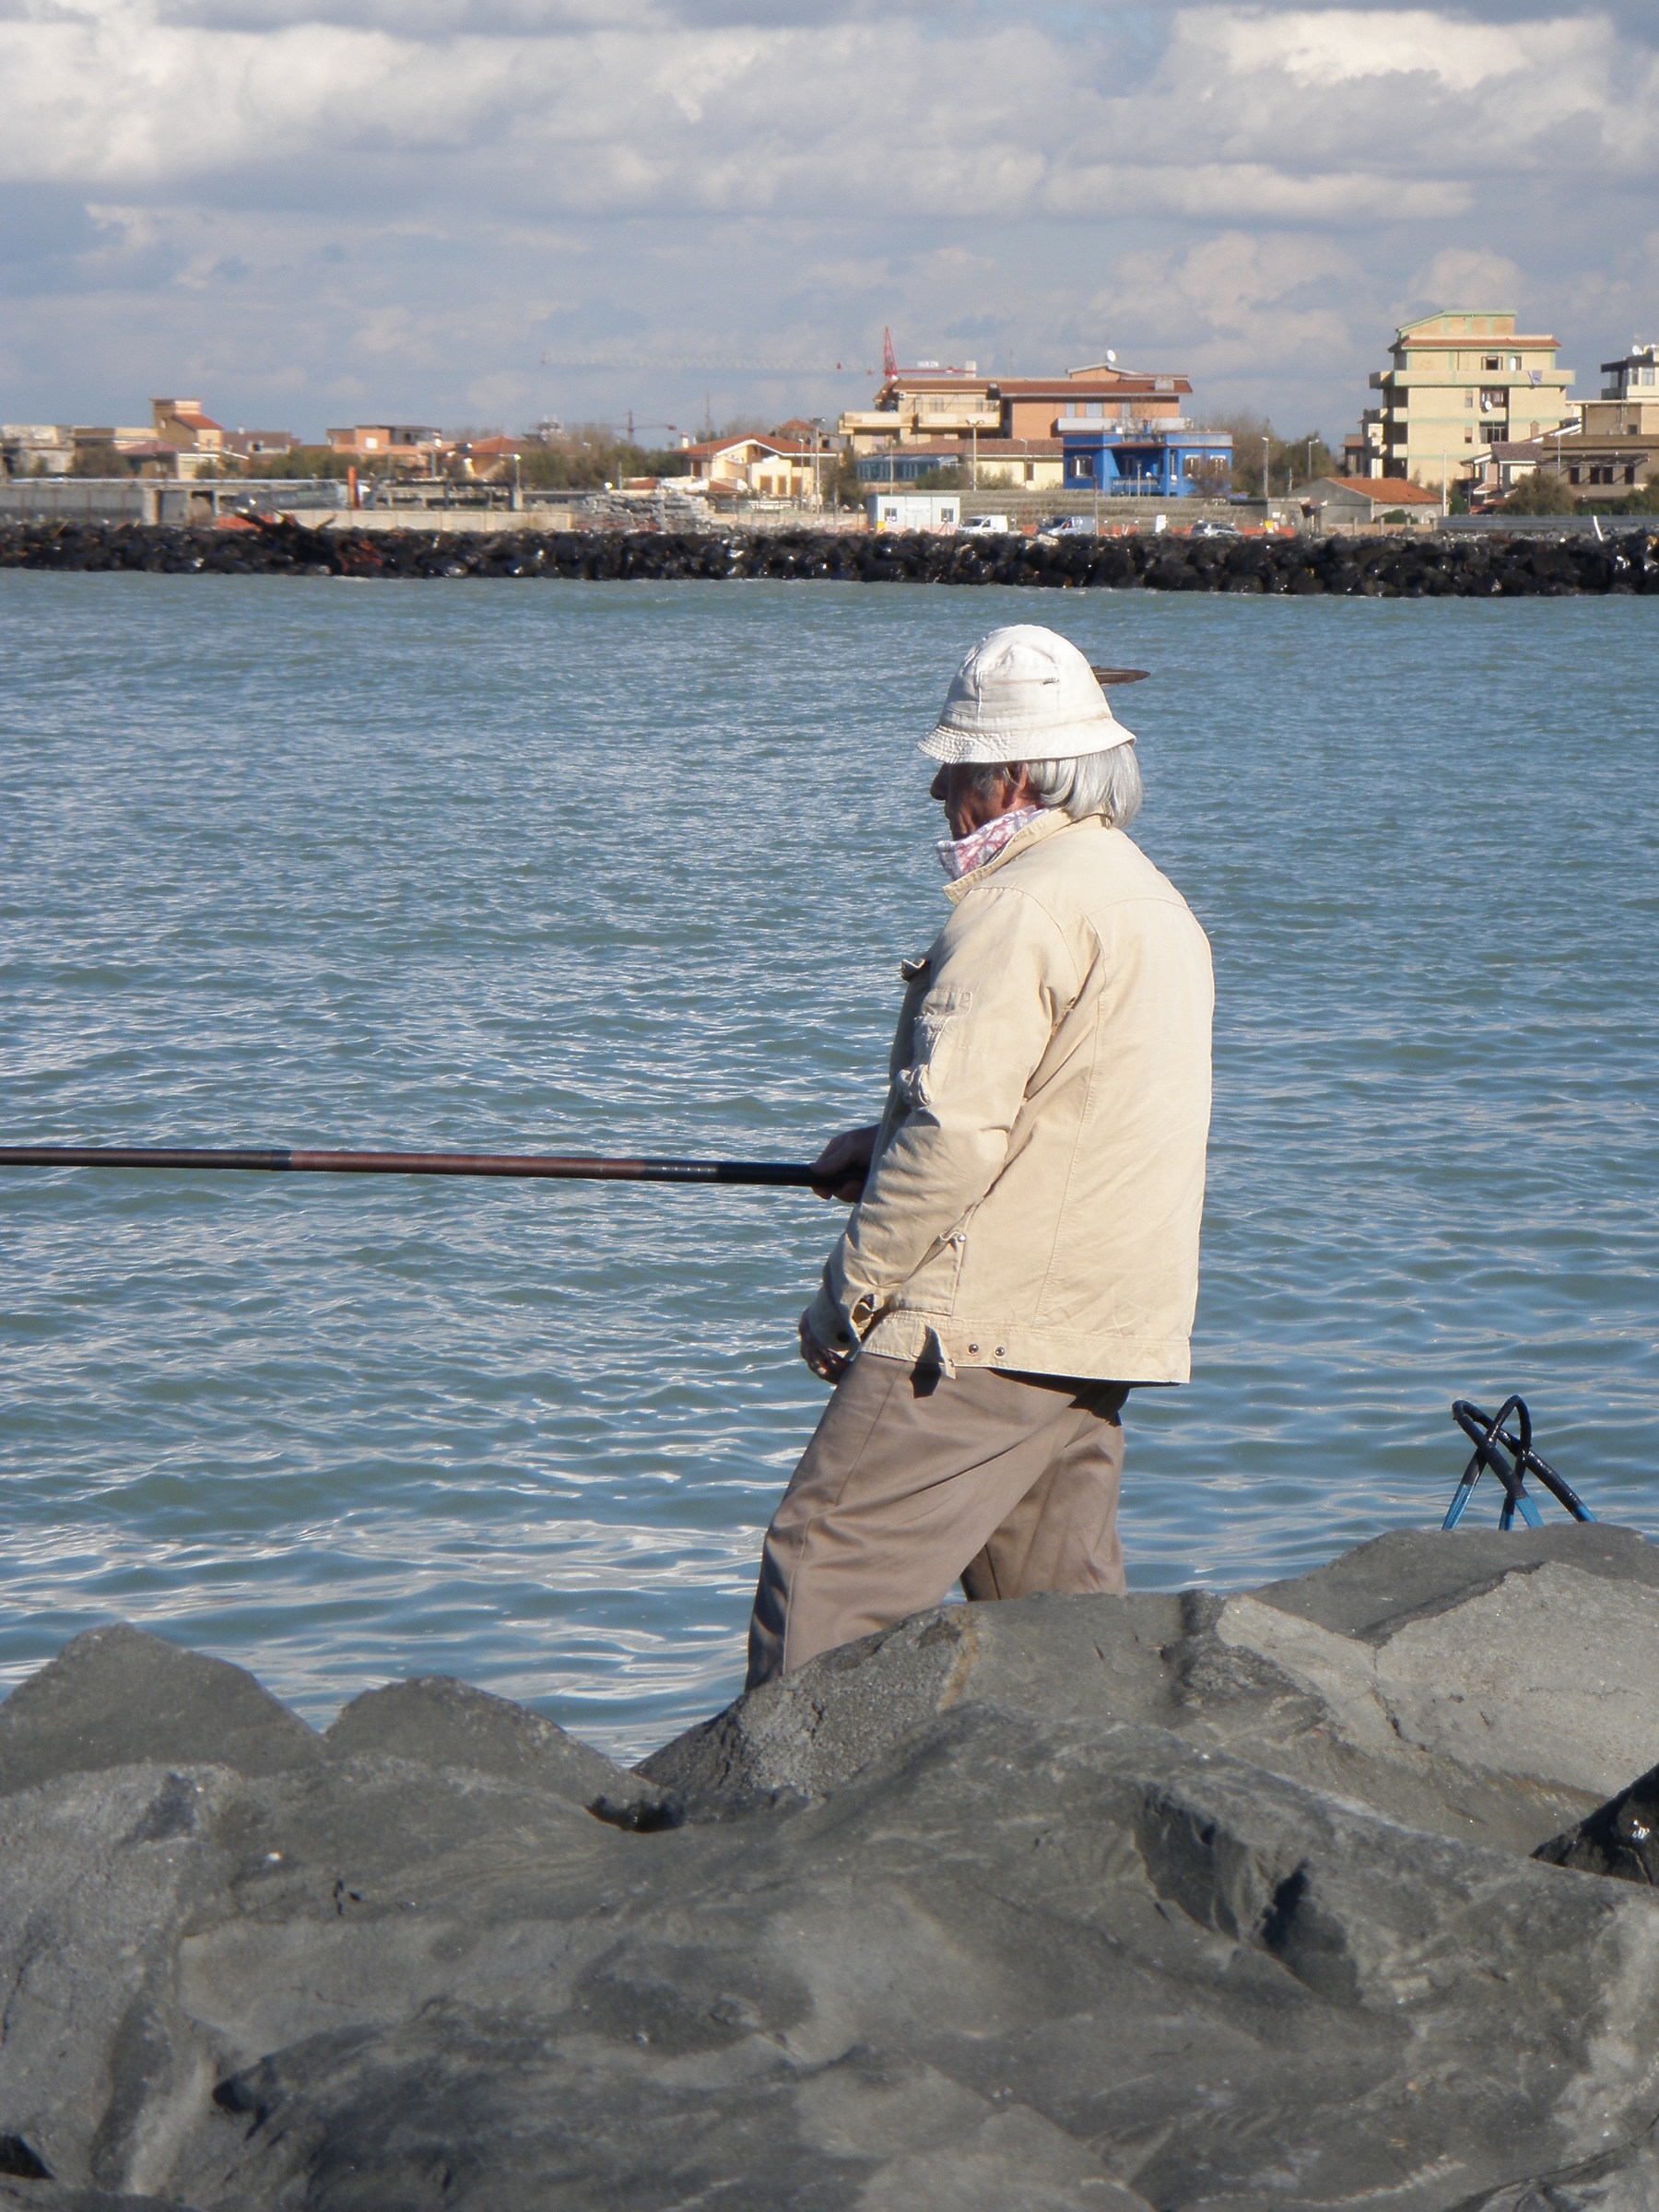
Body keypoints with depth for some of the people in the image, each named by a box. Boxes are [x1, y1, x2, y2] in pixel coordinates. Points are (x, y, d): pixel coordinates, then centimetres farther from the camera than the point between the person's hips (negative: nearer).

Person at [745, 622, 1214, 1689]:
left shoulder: (1021, 903, -13)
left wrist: (847, 1297, -11)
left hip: (982, 1328, -10)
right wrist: (883, 1147, 18)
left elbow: (956, 1131, -19)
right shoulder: (1157, 900, 19)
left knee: (822, 1571, -8)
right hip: (1098, 1335, 10)